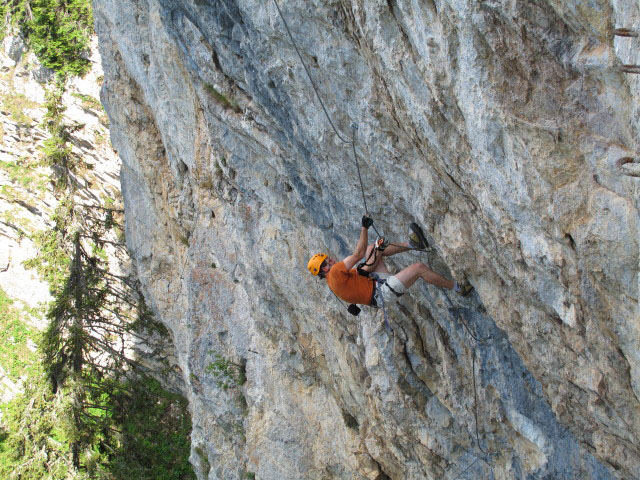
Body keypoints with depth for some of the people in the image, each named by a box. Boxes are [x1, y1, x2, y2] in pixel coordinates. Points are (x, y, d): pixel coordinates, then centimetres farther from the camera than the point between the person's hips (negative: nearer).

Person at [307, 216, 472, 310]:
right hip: (383, 292, -11)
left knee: (372, 248, 14)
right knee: (419, 267, -18)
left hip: (377, 282, 11)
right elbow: (358, 255, -18)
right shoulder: (335, 272, -19)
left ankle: (412, 244, 7)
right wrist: (364, 228, -16)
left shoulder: (334, 279, 13)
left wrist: (377, 251, 8)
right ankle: (457, 287, -3)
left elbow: (363, 272, 15)